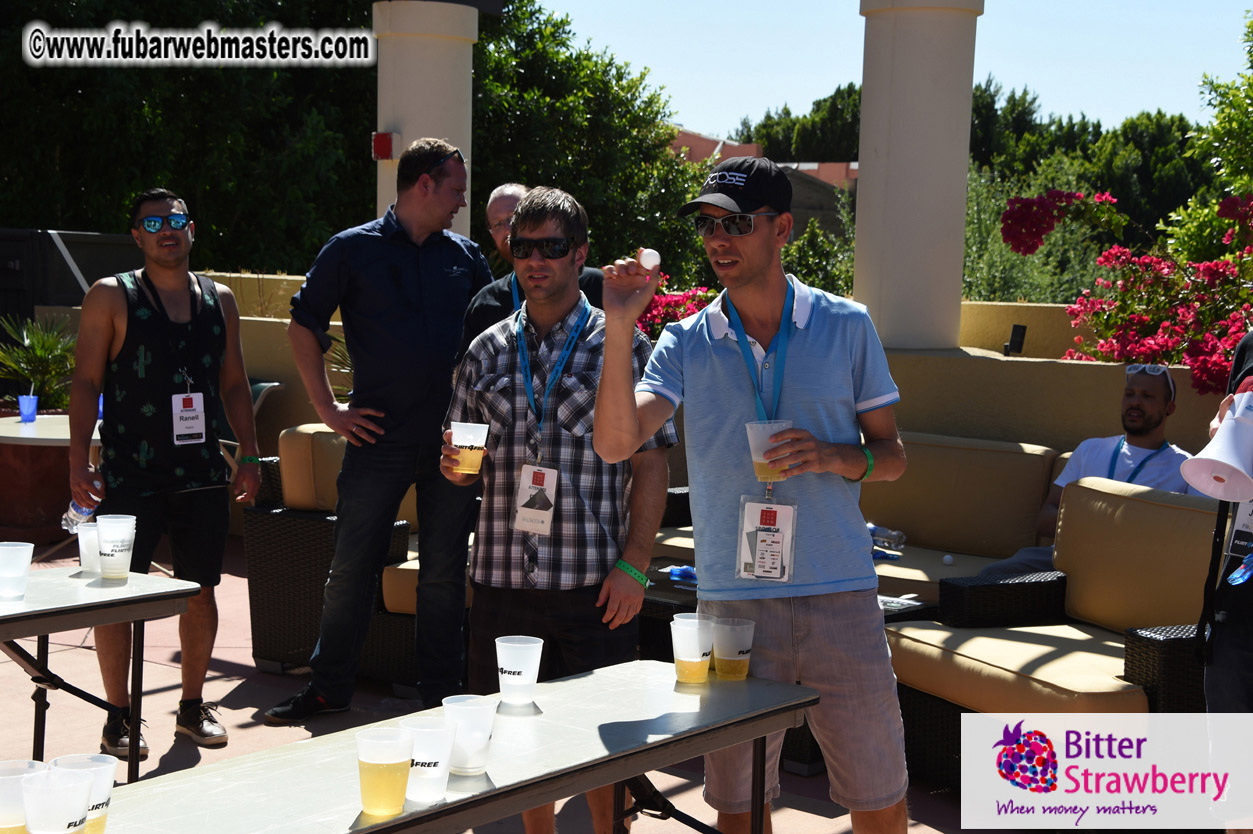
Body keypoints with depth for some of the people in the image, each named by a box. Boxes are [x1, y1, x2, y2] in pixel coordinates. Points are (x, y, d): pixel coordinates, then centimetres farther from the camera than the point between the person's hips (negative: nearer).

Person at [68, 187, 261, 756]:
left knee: (201, 590, 8)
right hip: (129, 475, -4)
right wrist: (79, 461, -10)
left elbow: (234, 385, 16)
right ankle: (119, 717, 11)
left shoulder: (219, 300, 12)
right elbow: (86, 383, -2)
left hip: (203, 474, 4)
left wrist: (249, 456, 10)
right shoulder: (110, 297, 0)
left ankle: (193, 706, 23)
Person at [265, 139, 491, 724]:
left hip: (452, 439, 3)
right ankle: (328, 687, 15)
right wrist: (328, 408, -2)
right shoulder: (353, 249, 0)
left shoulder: (465, 255, 10)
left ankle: (441, 692, 17)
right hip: (378, 436, -3)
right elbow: (302, 328, 4)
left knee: (445, 571, 7)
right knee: (351, 567, 2)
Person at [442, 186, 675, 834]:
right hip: (502, 579, 3)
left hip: (594, 584, -3)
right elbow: (461, 462, 17)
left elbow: (650, 465, -2)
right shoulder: (487, 352, 10)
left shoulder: (623, 345, 1)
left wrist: (633, 565, -10)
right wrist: (454, 466, -7)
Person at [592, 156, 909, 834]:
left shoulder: (846, 326, 4)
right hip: (731, 599, 1)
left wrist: (837, 457, -12)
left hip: (839, 597, 0)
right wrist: (619, 327, -17)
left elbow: (892, 457, 9)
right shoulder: (686, 344, 4)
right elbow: (615, 443, -9)